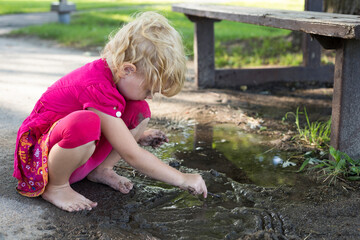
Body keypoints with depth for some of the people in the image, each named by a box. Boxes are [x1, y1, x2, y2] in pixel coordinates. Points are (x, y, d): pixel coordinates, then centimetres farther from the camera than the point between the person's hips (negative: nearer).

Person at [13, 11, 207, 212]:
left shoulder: (109, 71, -4)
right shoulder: (97, 88, -32)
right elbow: (131, 156, -29)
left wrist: (137, 136, 7)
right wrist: (182, 179, -22)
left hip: (81, 151, 9)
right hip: (41, 157, -8)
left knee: (139, 110, -6)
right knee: (84, 124, -43)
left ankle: (101, 170, 4)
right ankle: (55, 187, -16)